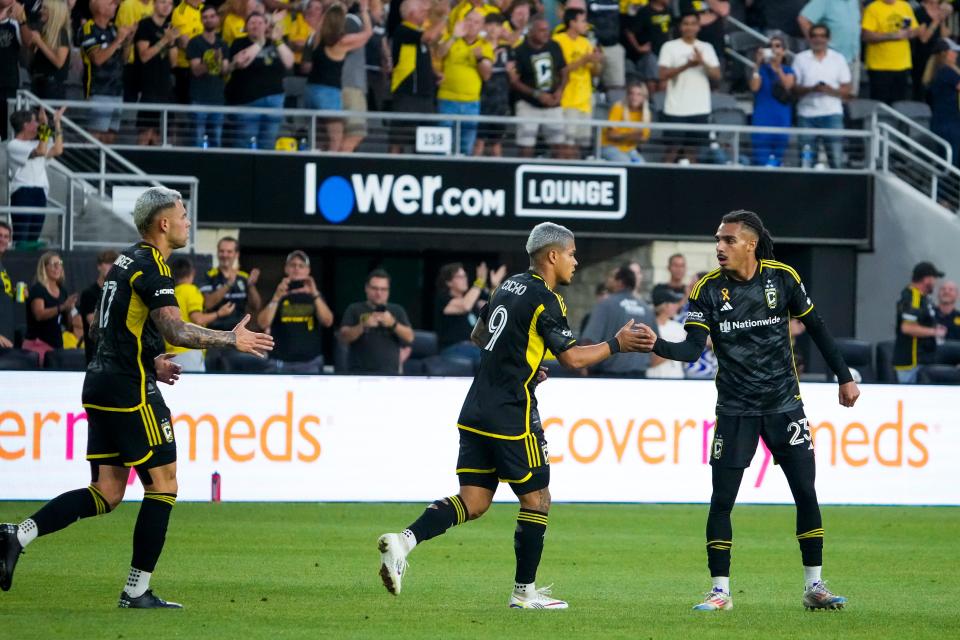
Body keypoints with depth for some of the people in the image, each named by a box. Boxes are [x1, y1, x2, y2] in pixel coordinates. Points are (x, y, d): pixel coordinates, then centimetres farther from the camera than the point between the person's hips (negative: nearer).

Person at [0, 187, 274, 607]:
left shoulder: (127, 260, 15)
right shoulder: (151, 267, -13)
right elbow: (174, 331, -25)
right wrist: (232, 340, -17)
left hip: (100, 384, 9)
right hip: (130, 392, -9)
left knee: (106, 494, 8)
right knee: (163, 485, 0)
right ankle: (136, 591, 2)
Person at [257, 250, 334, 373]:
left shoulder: (314, 297, 9)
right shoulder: (278, 295, 6)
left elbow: (328, 321, -7)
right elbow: (263, 323, -8)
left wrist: (315, 294, -21)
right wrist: (277, 297, -21)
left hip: (310, 363, 1)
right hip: (282, 363, -1)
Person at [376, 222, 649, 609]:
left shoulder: (510, 286, 14)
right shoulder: (545, 301, -11)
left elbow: (478, 336, 25)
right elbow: (573, 359, -13)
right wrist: (615, 345, -3)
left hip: (476, 412, 8)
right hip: (511, 416, -8)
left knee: (472, 502, 5)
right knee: (536, 499, 6)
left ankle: (404, 540, -14)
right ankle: (524, 591, 11)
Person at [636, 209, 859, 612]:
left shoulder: (782, 278, -5)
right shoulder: (709, 289, -7)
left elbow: (816, 327, 6)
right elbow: (693, 348, -14)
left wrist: (844, 377, 9)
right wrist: (657, 345, -34)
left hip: (784, 406, 1)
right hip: (734, 409, 0)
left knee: (806, 493, 0)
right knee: (721, 500, -5)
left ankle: (814, 586, 11)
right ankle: (720, 590, 5)